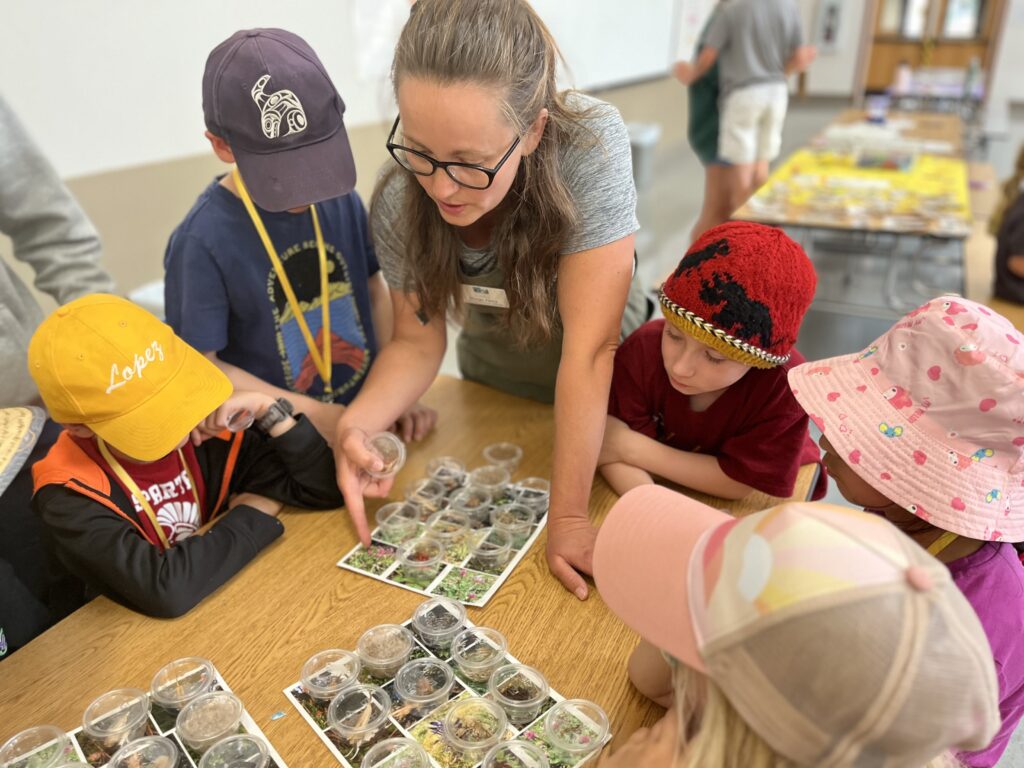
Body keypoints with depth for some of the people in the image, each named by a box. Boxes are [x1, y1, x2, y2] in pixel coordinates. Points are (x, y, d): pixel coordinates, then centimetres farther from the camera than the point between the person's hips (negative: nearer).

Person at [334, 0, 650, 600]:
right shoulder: (399, 200, -24)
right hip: (492, 394, 3)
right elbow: (418, 342, -14)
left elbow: (588, 348, -36)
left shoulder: (591, 146, -36)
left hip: (603, 395, -2)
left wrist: (569, 517, -34)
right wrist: (358, 423, -33)